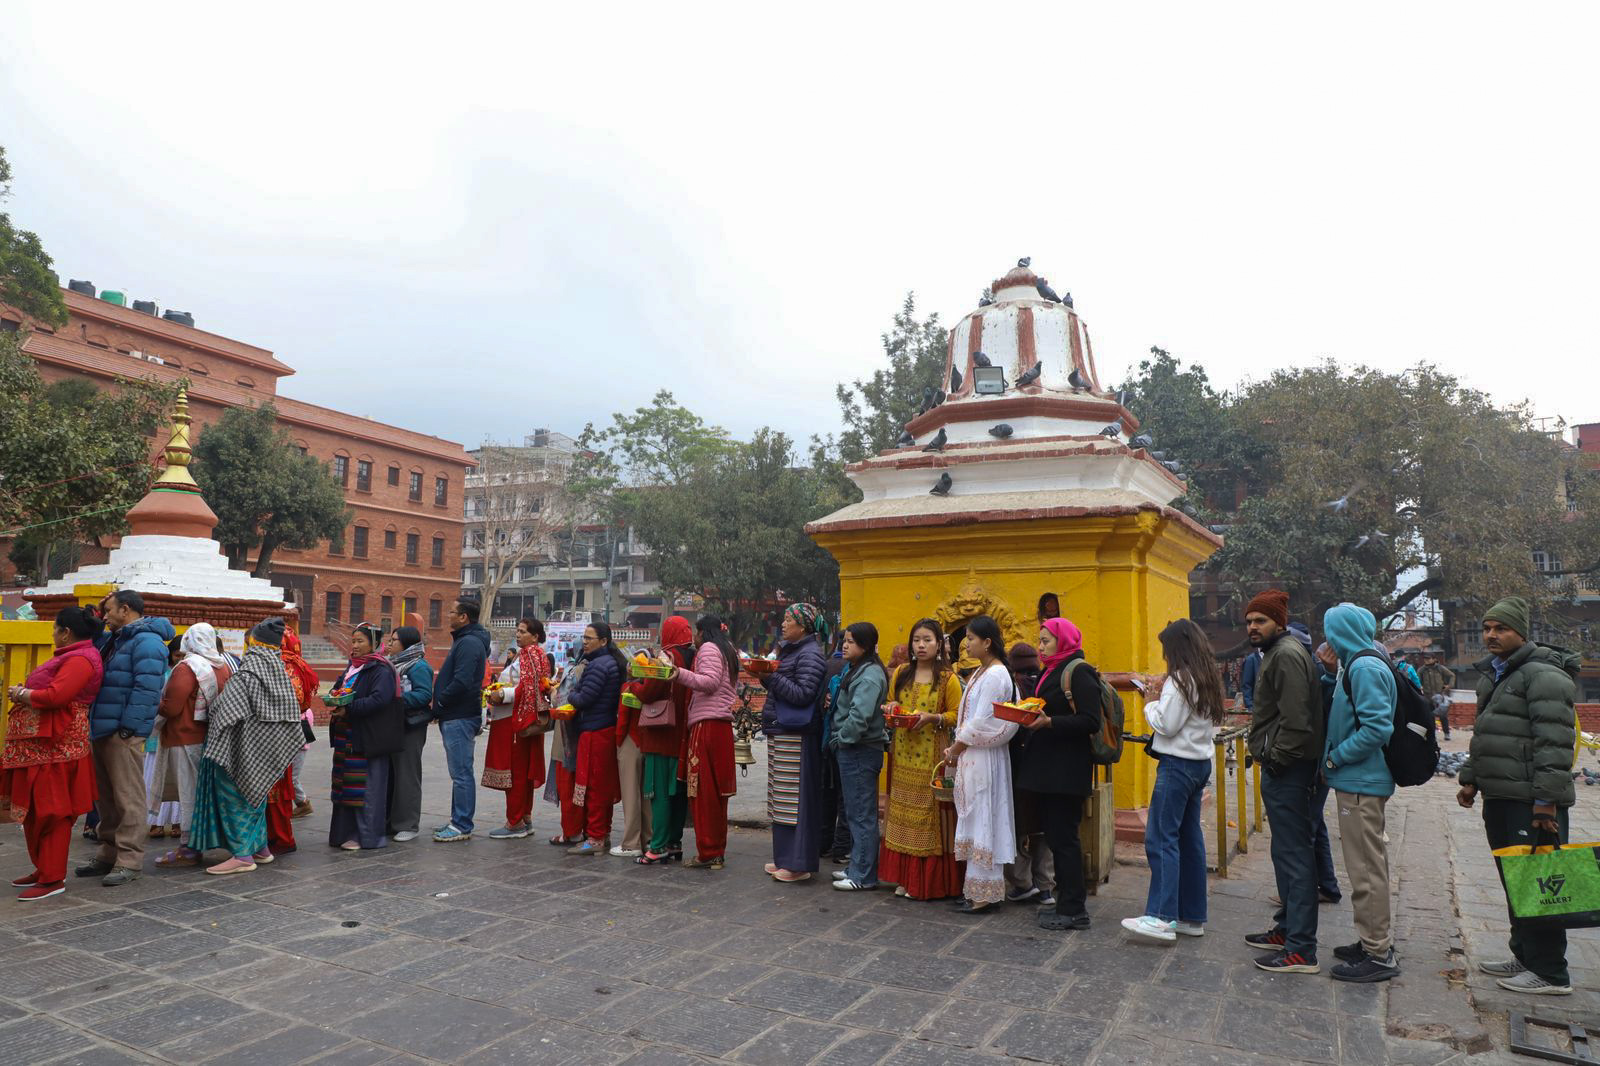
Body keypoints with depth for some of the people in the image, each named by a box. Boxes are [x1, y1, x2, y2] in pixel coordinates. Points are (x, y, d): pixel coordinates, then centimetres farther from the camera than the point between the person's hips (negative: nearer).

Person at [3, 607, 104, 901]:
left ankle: (53, 879, 1)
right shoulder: (72, 656, 18)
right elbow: (48, 690, 17)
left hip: (54, 747, -11)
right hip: (39, 745, 11)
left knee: (50, 811, -5)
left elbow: (55, 695, -27)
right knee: (35, 809, 16)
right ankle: (45, 868, 26)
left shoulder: (80, 660, -16)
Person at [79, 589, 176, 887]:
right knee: (106, 797, 16)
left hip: (123, 732, -10)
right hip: (103, 730, 10)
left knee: (128, 798, -6)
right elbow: (103, 683, 29)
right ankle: (110, 854, 25)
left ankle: (129, 861, -3)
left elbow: (146, 689, -20)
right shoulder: (117, 640, 20)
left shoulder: (146, 641, -12)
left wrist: (128, 727, -21)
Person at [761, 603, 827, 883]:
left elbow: (803, 694, -19)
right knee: (782, 798, 13)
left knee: (796, 797, -7)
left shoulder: (810, 654, -11)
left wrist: (772, 676, -16)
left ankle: (799, 864, -2)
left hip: (796, 735, -10)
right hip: (779, 731, 10)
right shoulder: (789, 650, 18)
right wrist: (766, 676, 5)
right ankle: (784, 857, 21)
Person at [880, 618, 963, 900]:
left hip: (932, 756, -4)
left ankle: (929, 880, 7)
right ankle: (904, 877, 15)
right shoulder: (900, 675, 12)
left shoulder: (948, 678, -2)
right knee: (902, 813, 6)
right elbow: (890, 705, 20)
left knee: (928, 814, -2)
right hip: (903, 755, 4)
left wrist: (932, 717, -17)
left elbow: (956, 715, -3)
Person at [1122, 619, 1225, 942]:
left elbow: (1166, 725, -18)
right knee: (1190, 837, 12)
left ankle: (1162, 918, -14)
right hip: (1201, 762, 10)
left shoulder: (1179, 680, -15)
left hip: (1178, 765, -10)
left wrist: (1151, 704, 0)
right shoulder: (1207, 679, 13)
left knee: (1161, 838, -10)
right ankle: (1193, 916, 17)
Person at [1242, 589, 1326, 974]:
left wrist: (1277, 758, -17)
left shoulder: (1286, 654, -15)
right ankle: (1288, 928, 32)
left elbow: (1295, 720, -24)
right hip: (1281, 770, 11)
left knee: (1294, 855, -7)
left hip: (1286, 770, -11)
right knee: (1286, 852, 19)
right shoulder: (1277, 652, 18)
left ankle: (1301, 950, -2)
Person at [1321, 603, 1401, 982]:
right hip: (1360, 781, 10)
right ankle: (1376, 940, 31)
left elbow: (1377, 727, -24)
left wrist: (1335, 758, -17)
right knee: (1369, 865, 19)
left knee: (1366, 869, -2)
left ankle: (1377, 955, 7)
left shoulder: (1366, 669, -18)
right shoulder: (1357, 665, 13)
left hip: (1361, 784, -10)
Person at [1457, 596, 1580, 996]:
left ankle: (1550, 973, 3)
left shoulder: (1543, 675, -13)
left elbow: (1555, 742, -20)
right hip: (1499, 798, 10)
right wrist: (1470, 779, 22)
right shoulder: (1491, 677, 18)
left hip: (1532, 802, -10)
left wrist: (1547, 799, -23)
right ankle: (1525, 958, 27)